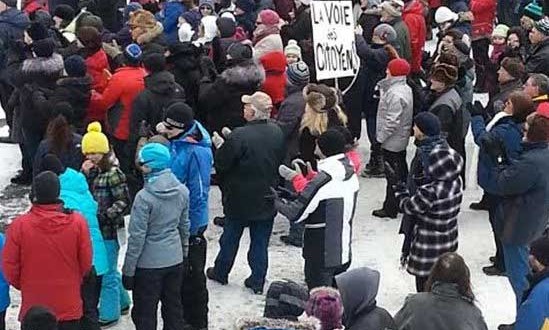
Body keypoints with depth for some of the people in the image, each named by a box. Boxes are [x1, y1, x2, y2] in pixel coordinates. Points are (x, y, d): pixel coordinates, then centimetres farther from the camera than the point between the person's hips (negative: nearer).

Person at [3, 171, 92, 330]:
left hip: (33, 307, -1)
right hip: (69, 306, 1)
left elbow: (10, 266, -6)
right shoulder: (77, 222, -12)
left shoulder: (19, 225, -15)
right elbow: (86, 262, -2)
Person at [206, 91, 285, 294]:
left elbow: (221, 164, -18)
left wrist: (219, 146, 1)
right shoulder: (277, 133, -6)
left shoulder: (239, 136, -24)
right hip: (267, 199, 4)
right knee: (260, 242, 13)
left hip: (240, 198, -4)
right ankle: (258, 281, 19)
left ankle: (220, 272, 33)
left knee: (230, 238, 16)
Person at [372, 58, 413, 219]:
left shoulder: (395, 94, -25)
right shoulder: (406, 88, 6)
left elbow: (392, 121, -27)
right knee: (402, 171, 18)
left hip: (391, 142, -10)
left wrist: (381, 137, -15)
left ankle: (390, 208, 8)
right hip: (402, 140, 10)